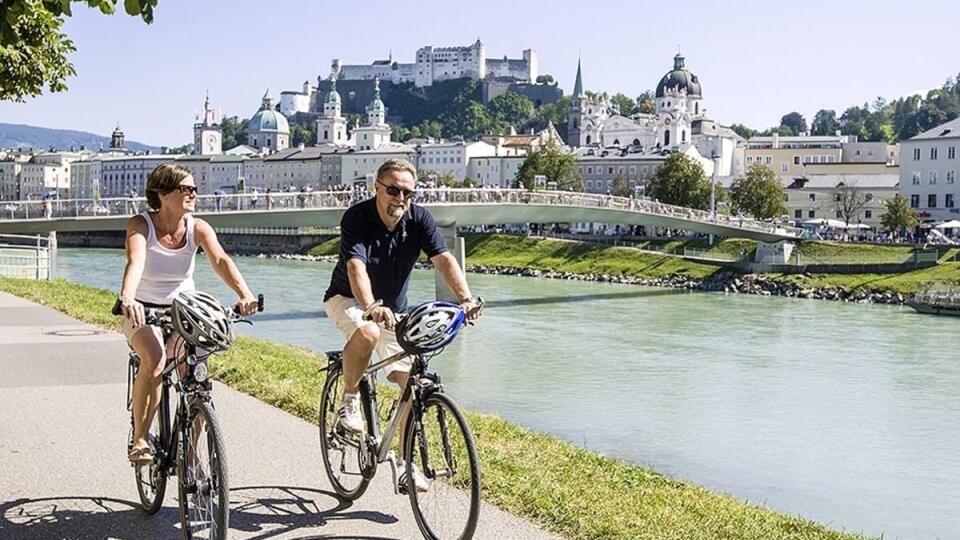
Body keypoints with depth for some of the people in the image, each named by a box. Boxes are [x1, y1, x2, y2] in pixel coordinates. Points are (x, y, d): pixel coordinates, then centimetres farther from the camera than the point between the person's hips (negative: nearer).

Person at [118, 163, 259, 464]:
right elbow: (135, 262, -34)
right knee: (154, 359, -33)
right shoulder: (140, 225, -15)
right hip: (143, 312, -3)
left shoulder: (198, 228, -9)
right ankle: (139, 440, -20)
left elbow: (220, 261, -26)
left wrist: (244, 294, -45)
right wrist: (127, 299, -54)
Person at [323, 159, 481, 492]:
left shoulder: (419, 220, -13)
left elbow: (443, 258, -25)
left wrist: (465, 298, -42)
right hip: (348, 300, -4)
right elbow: (356, 267, -37)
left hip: (394, 310, 4)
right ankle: (349, 401, -13)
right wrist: (371, 307, -56)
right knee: (368, 332, -39)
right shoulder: (356, 218, -23)